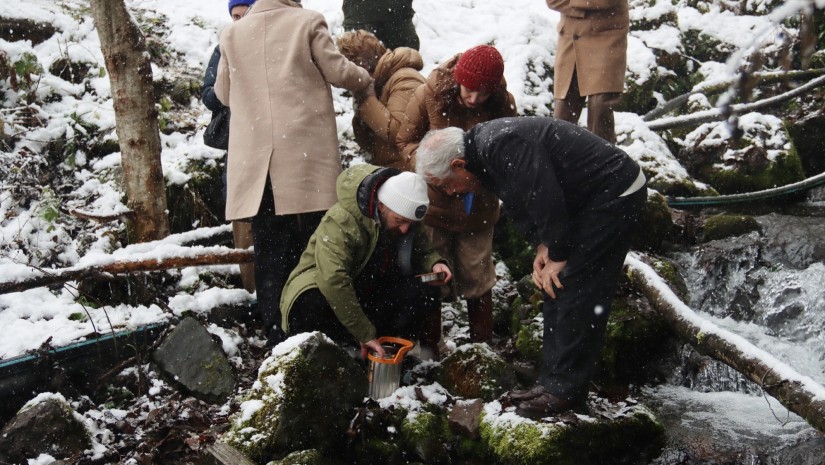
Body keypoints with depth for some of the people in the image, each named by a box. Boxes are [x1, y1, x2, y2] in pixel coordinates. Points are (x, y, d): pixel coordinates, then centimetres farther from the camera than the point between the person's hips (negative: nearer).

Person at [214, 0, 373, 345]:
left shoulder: (232, 34, 10)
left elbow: (223, 93, 17)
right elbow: (337, 71, 2)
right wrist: (366, 81, 21)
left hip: (256, 159, 3)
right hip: (306, 153, -2)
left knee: (270, 251, 5)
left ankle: (278, 334, 7)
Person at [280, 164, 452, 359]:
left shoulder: (405, 219, -7)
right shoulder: (340, 221, -30)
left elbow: (421, 251, 8)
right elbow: (333, 281, -39)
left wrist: (434, 263, -18)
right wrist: (365, 334, -37)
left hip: (372, 294, 5)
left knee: (426, 293, -21)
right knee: (311, 307, -41)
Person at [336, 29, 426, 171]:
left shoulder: (405, 81, -11)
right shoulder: (379, 85, 16)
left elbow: (398, 132, -25)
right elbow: (368, 146, 14)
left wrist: (365, 99, -17)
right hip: (384, 171, 8)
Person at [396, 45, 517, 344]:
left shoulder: (503, 104, -14)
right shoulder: (429, 95, -17)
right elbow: (405, 141, -5)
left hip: (478, 209, 0)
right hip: (434, 205, 0)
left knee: (476, 278, 13)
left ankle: (482, 344, 31)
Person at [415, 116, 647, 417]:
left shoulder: (501, 146, -27)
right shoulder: (485, 151, 6)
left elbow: (545, 198, -28)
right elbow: (521, 203, 14)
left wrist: (557, 257, -15)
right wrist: (541, 248, 1)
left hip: (616, 193, -10)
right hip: (586, 200, 10)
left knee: (577, 292, -10)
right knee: (556, 290, 11)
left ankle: (565, 391, -2)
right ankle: (553, 381, 17)